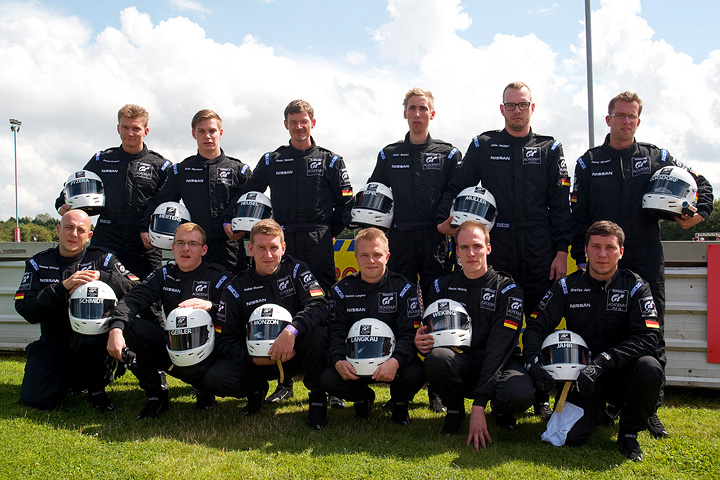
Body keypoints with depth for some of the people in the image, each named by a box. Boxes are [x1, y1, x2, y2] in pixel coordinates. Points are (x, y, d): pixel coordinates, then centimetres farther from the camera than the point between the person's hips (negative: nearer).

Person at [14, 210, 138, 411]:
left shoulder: (103, 258, 3)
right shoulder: (38, 263, 8)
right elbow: (25, 309, -6)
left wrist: (100, 277, -21)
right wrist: (63, 287, -19)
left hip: (90, 336, -2)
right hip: (53, 340, 2)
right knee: (34, 400, -15)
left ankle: (96, 389, -7)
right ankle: (70, 381, 20)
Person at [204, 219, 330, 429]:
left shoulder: (296, 270, -4)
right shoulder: (235, 289, -2)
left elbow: (319, 306, -19)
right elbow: (224, 338, -1)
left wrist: (291, 331, -38)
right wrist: (252, 358, -21)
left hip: (294, 355, -1)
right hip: (256, 360, 1)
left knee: (316, 333, -33)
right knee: (215, 379, -23)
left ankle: (317, 397, -9)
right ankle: (256, 390, 12)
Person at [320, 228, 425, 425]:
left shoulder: (403, 288, -1)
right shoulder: (342, 290, 4)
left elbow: (410, 333, -10)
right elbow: (336, 333, -1)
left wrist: (395, 361, -31)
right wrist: (338, 361, -24)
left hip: (392, 359, -1)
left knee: (415, 374, -33)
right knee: (328, 378, -26)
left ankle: (400, 402, 7)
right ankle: (362, 398, 11)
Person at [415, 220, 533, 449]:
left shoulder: (507, 290, -5)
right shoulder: (443, 286, 6)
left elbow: (499, 347, -16)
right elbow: (431, 334, 11)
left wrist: (479, 405, -26)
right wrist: (421, 342, -19)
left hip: (499, 364, -2)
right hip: (459, 360, 2)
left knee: (520, 395, -35)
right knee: (437, 358, -34)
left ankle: (500, 409, 5)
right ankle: (454, 410, -1)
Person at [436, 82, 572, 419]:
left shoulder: (549, 149, 11)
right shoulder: (483, 146, 11)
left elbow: (561, 204, 7)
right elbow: (458, 186, 11)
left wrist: (561, 251, 0)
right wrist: (444, 219, -7)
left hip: (540, 250, 0)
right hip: (497, 247, 0)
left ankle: (542, 397, 12)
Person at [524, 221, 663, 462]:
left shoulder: (635, 287, -3)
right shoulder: (568, 286, 2)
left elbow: (648, 338, -15)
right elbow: (536, 327, 1)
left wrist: (602, 362, -28)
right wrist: (534, 364, -20)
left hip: (620, 373, 0)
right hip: (582, 374, 1)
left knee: (649, 368, -33)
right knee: (570, 435, -21)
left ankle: (629, 433, -5)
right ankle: (598, 409, 18)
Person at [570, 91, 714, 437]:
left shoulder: (656, 158, 10)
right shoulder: (589, 162, 9)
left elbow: (699, 183, 18)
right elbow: (578, 215, 7)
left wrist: (700, 212, -1)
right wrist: (580, 258, -1)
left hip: (647, 257, 1)